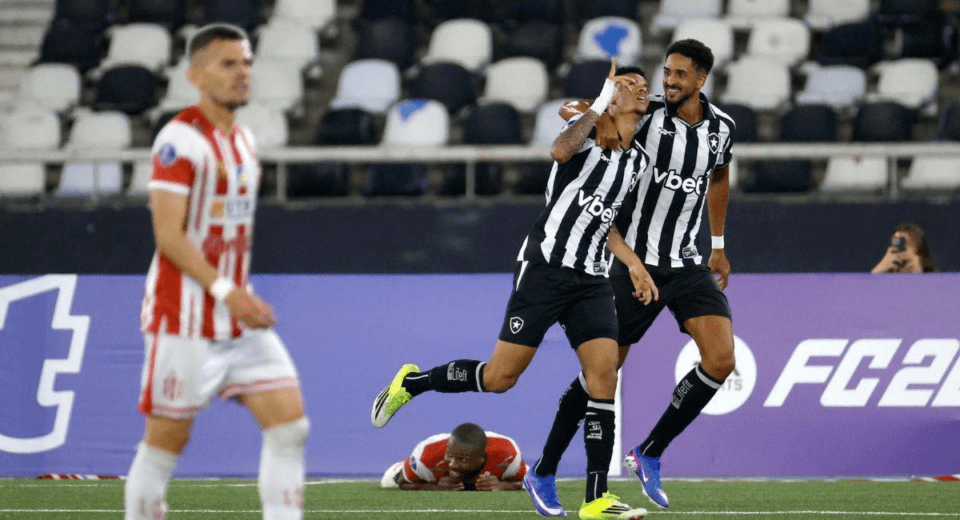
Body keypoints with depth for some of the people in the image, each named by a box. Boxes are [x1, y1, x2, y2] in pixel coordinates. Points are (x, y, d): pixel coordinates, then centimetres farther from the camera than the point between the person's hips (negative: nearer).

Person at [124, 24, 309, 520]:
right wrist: (226, 291, -24)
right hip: (185, 318, -8)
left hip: (240, 319, 8)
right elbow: (168, 235, -18)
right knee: (167, 438, 0)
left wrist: (245, 297, 18)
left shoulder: (243, 140, 14)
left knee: (289, 423, -2)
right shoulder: (181, 139, -13)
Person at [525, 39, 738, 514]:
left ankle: (649, 454, 2)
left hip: (688, 262, 4)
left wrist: (718, 246, 29)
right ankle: (544, 471, 14)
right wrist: (588, 114, -34)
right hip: (635, 262, -4)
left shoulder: (722, 128, 3)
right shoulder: (646, 115, -11)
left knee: (721, 359, -14)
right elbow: (569, 111, -10)